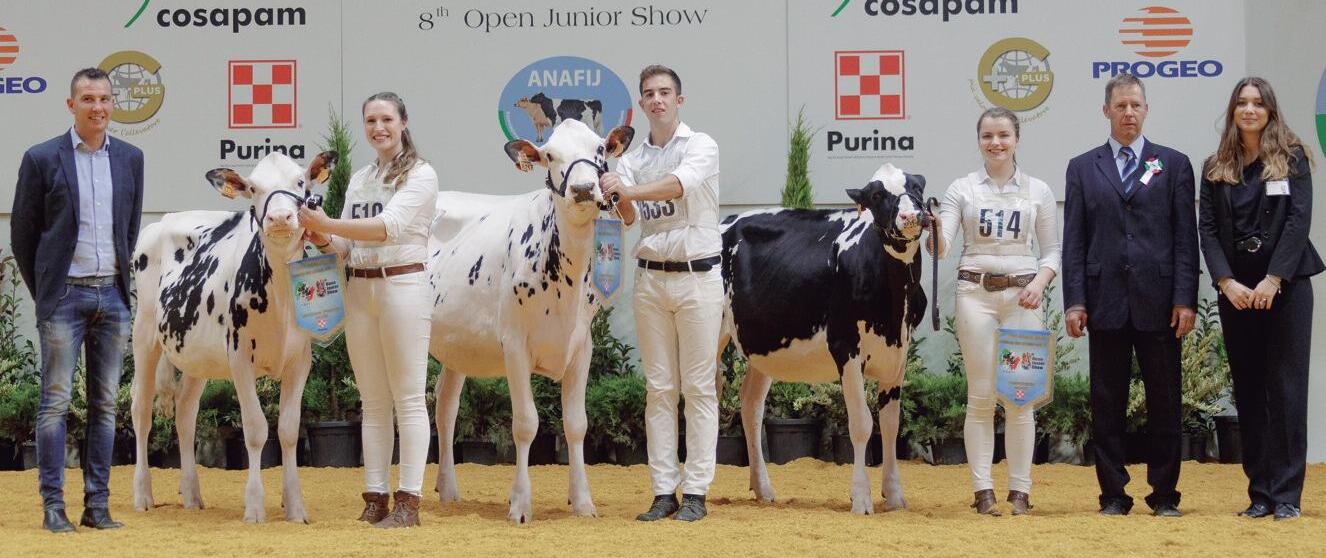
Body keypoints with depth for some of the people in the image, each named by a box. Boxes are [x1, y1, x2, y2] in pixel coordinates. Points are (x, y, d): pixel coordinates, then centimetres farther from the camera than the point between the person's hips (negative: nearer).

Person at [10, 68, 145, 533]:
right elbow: (22, 231, 2)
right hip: (64, 295, -4)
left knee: (105, 404, 6)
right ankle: (53, 506, 1)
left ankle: (97, 505, 11)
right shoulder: (42, 159, -3)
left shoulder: (130, 159, 8)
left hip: (112, 295, 4)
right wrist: (43, 292, 4)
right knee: (56, 402, -3)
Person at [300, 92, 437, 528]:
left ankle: (408, 502, -5)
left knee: (408, 398, -5)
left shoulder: (420, 175, -4)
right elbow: (351, 245, 13)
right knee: (373, 401, 8)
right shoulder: (359, 180, 17)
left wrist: (327, 224, -25)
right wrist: (325, 242, -9)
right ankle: (374, 498, 11)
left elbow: (387, 226, -18)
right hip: (359, 290, 7)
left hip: (403, 285, -7)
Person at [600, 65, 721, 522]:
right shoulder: (633, 159, 12)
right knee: (659, 387, 5)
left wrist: (628, 190, -34)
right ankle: (663, 492, 8)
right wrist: (618, 197, -26)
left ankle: (696, 492, 0)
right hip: (650, 277, 4)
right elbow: (629, 218, -4)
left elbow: (677, 185, -21)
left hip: (698, 276, -4)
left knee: (699, 386, -2)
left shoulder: (701, 146, 0)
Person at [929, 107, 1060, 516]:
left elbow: (1051, 251, 9)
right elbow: (941, 246, -3)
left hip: (1022, 295, 0)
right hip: (975, 293, 0)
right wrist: (931, 233, -25)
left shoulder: (1038, 191, 8)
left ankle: (1020, 490, 5)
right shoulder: (962, 189, 6)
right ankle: (982, 490, 2)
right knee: (980, 395, -2)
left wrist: (1040, 282, -9)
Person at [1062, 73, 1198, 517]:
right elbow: (1073, 241, 6)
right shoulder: (1082, 168, 10)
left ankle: (1164, 494, 11)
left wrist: (1185, 298, -6)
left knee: (1164, 401, 3)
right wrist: (1074, 301, -3)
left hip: (1158, 302, -1)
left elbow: (1185, 236, 3)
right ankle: (1113, 494, 11)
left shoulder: (1173, 164, 8)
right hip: (1105, 301, 1)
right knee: (1107, 403, 4)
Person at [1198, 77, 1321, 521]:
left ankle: (1287, 495, -3)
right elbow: (1208, 229, 4)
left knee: (1286, 387, -5)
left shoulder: (1292, 159, 2)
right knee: (1247, 390, 4)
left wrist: (1273, 280, -14)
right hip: (1236, 291, 3)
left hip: (1286, 285, -3)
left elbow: (1299, 219, -5)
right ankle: (1259, 492, 8)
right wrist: (1227, 282, -10)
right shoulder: (1216, 168, 9)